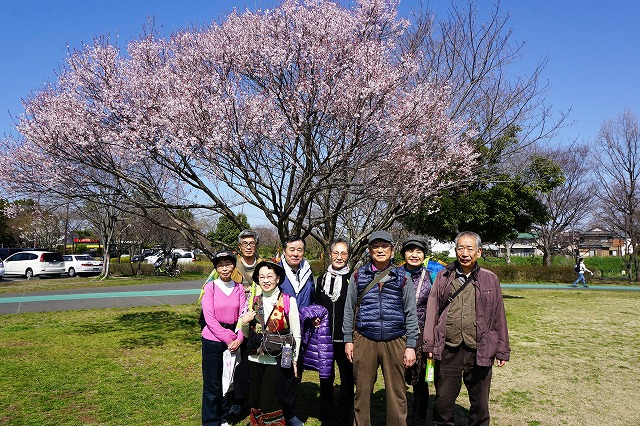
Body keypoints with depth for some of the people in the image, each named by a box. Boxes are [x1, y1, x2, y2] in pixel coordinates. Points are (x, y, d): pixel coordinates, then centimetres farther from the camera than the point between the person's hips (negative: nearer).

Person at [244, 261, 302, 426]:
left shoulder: (289, 301, -6)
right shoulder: (254, 301, 5)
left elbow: (296, 335, -1)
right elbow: (247, 333, 12)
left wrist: (294, 360, -1)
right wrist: (244, 323, -9)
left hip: (277, 361, -4)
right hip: (255, 359, 4)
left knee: (269, 403, -3)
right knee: (255, 401, 11)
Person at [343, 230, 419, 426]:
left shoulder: (402, 278, 6)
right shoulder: (358, 276, 6)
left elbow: (411, 314, 6)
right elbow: (349, 309, 10)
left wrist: (410, 346, 2)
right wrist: (348, 340, 6)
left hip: (395, 342, 0)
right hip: (364, 341, 0)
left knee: (396, 393, 5)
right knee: (362, 391, 7)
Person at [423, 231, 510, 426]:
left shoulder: (490, 280, 5)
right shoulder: (443, 277, 5)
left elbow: (498, 317, 7)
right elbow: (432, 311, 5)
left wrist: (502, 350, 6)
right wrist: (429, 344, 2)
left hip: (480, 351, 0)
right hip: (448, 351, 0)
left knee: (480, 403, 12)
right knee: (443, 400, 10)